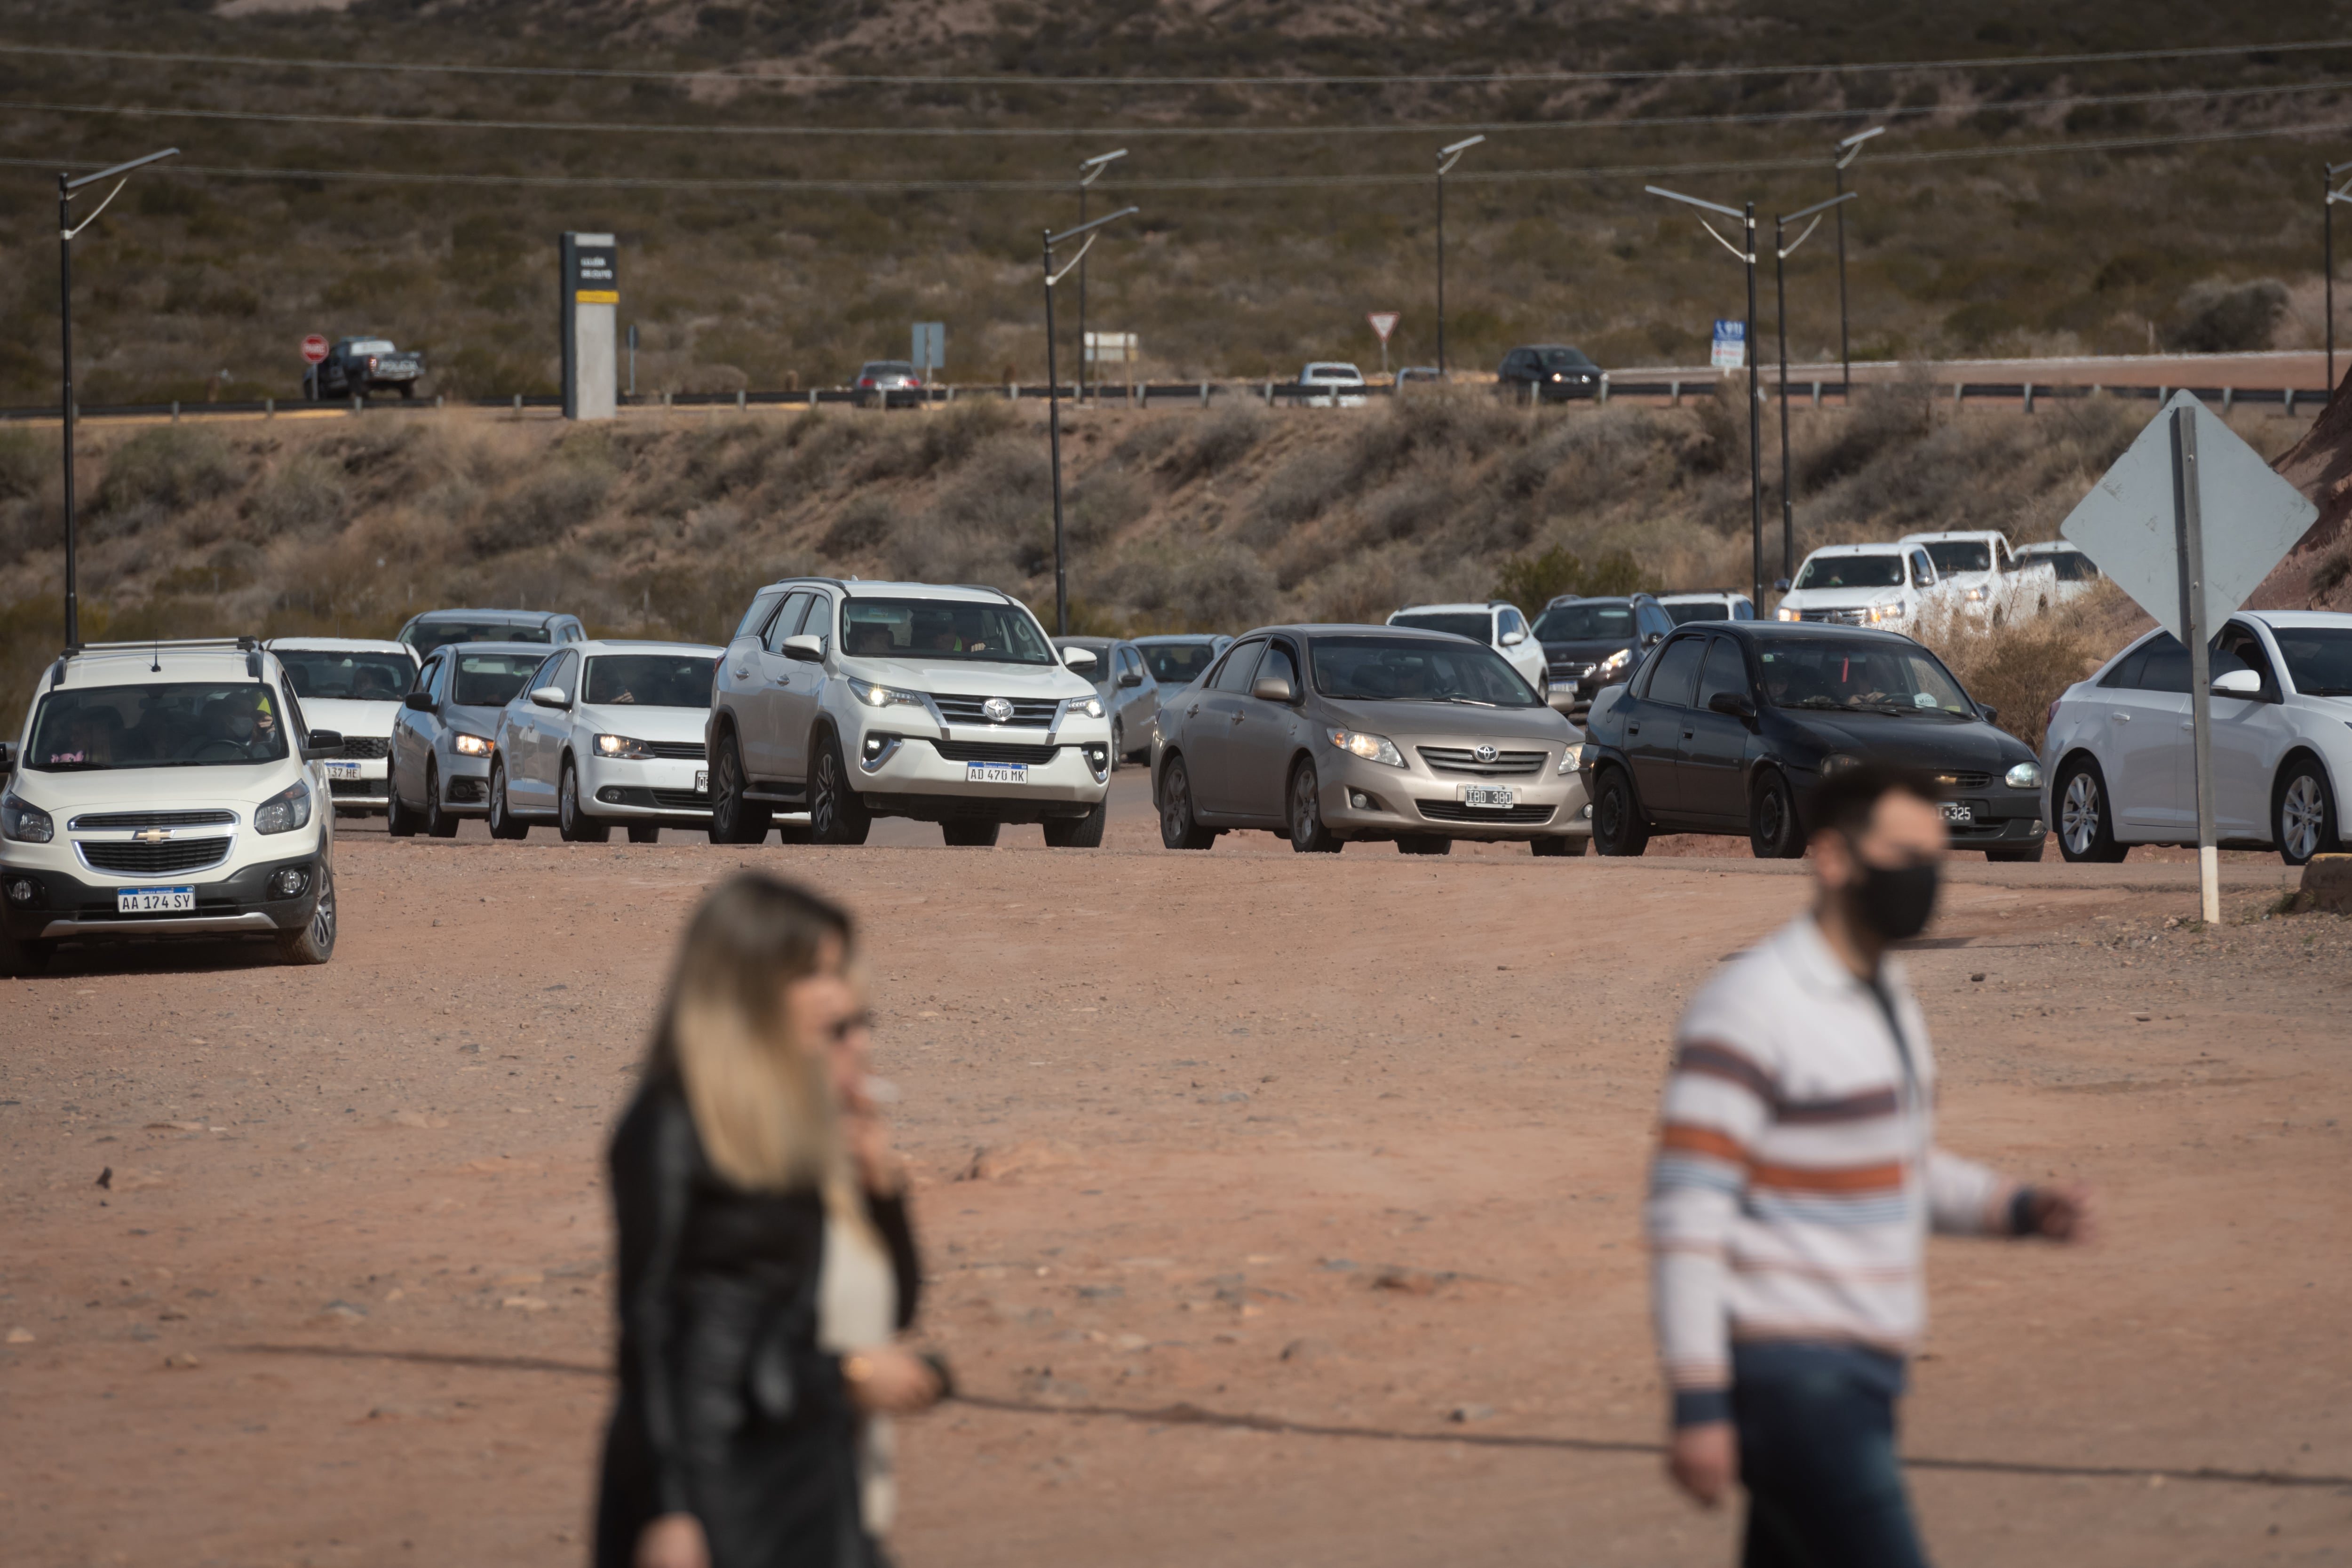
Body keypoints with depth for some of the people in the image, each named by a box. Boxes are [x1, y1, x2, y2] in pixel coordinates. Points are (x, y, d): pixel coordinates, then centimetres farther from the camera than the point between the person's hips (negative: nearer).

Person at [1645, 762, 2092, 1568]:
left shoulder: (1886, 998, 13)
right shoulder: (1749, 1008, -16)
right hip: (1789, 1375, -9)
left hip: (1855, 1374, 9)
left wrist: (2023, 1210, 7)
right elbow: (1687, 1209, -19)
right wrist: (1698, 1404, -23)